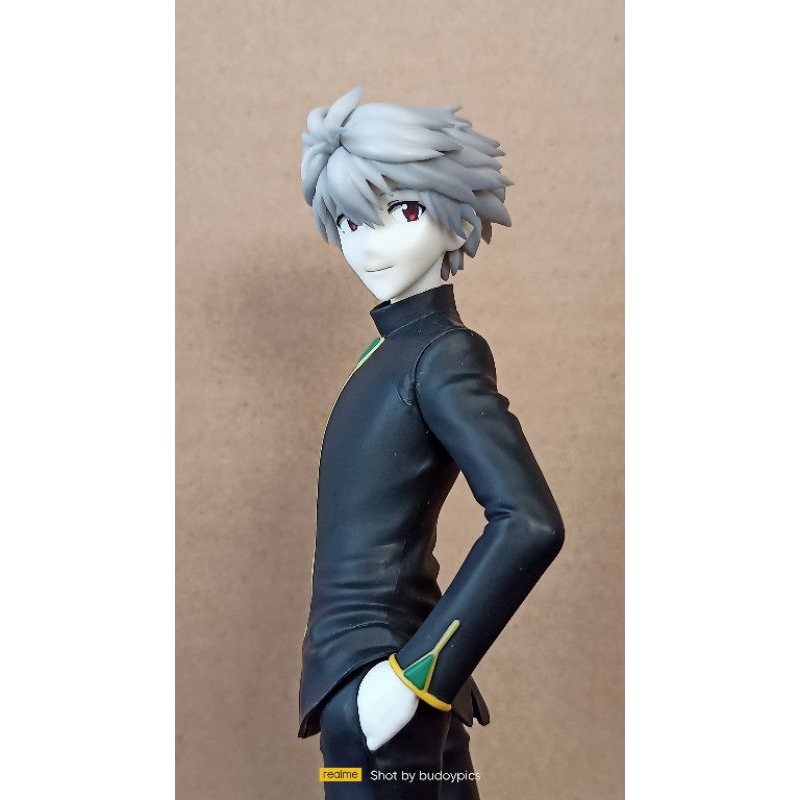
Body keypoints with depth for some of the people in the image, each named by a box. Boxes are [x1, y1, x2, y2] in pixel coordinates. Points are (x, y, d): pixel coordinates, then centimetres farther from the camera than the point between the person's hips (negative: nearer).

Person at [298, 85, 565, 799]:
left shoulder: (446, 354, -13)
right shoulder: (395, 348, 11)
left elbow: (529, 524, -25)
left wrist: (412, 675, -23)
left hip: (374, 683, -8)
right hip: (366, 661, 8)